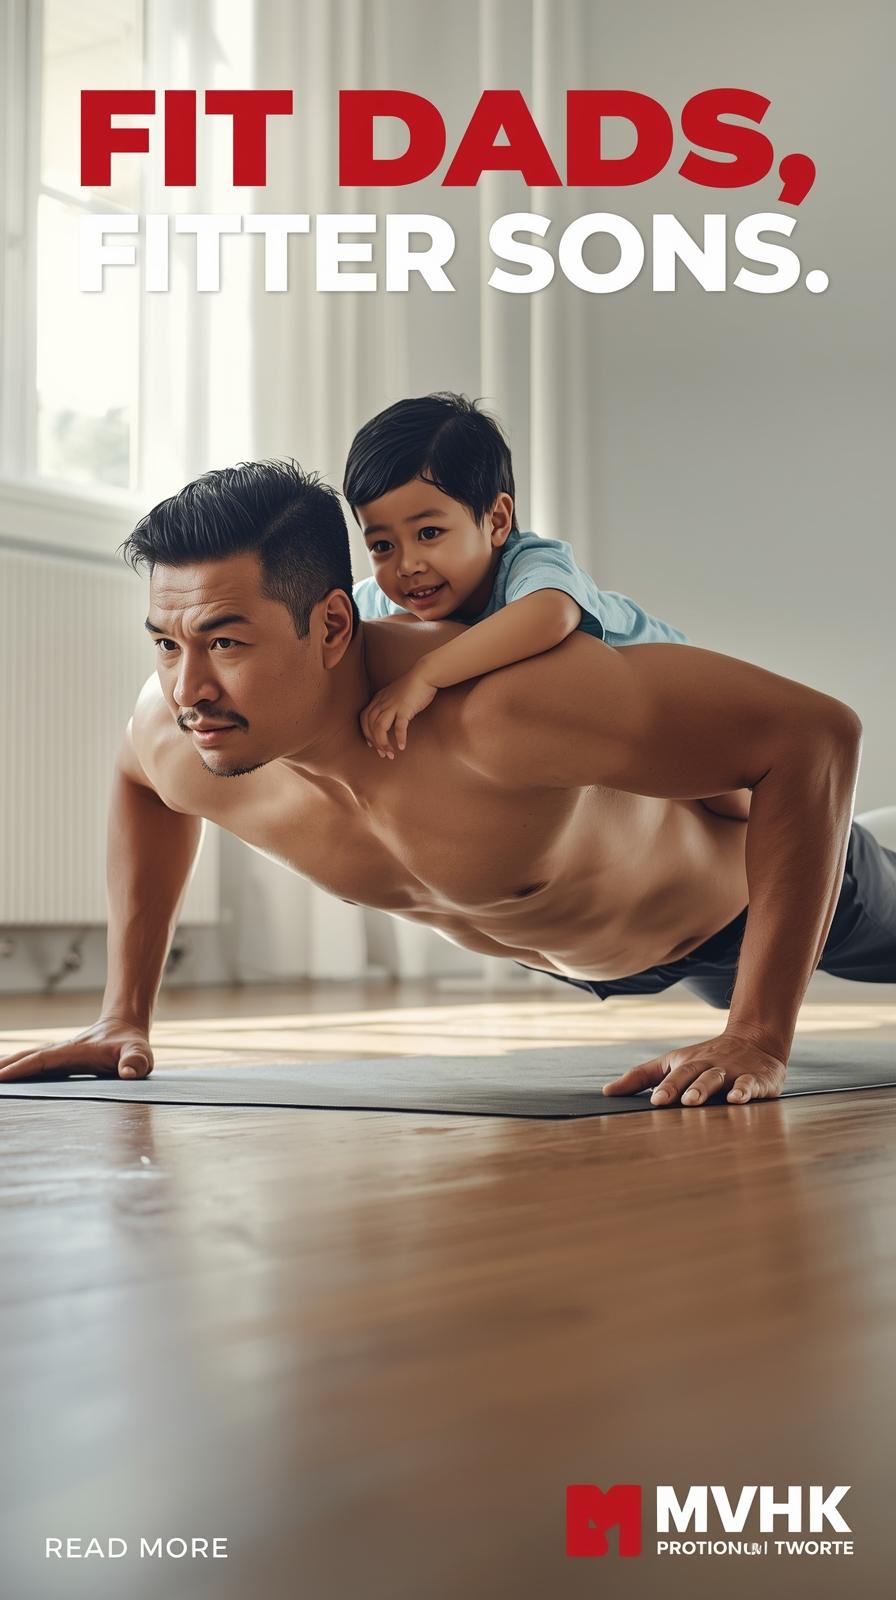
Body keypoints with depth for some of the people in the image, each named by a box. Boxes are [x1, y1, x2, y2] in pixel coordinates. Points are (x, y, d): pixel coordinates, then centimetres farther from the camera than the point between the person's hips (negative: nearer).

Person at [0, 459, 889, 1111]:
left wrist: (760, 1038, -49)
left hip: (743, 880, -5)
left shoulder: (494, 709, -53)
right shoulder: (177, 735, -31)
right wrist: (124, 1014, -5)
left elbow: (816, 731, -49)